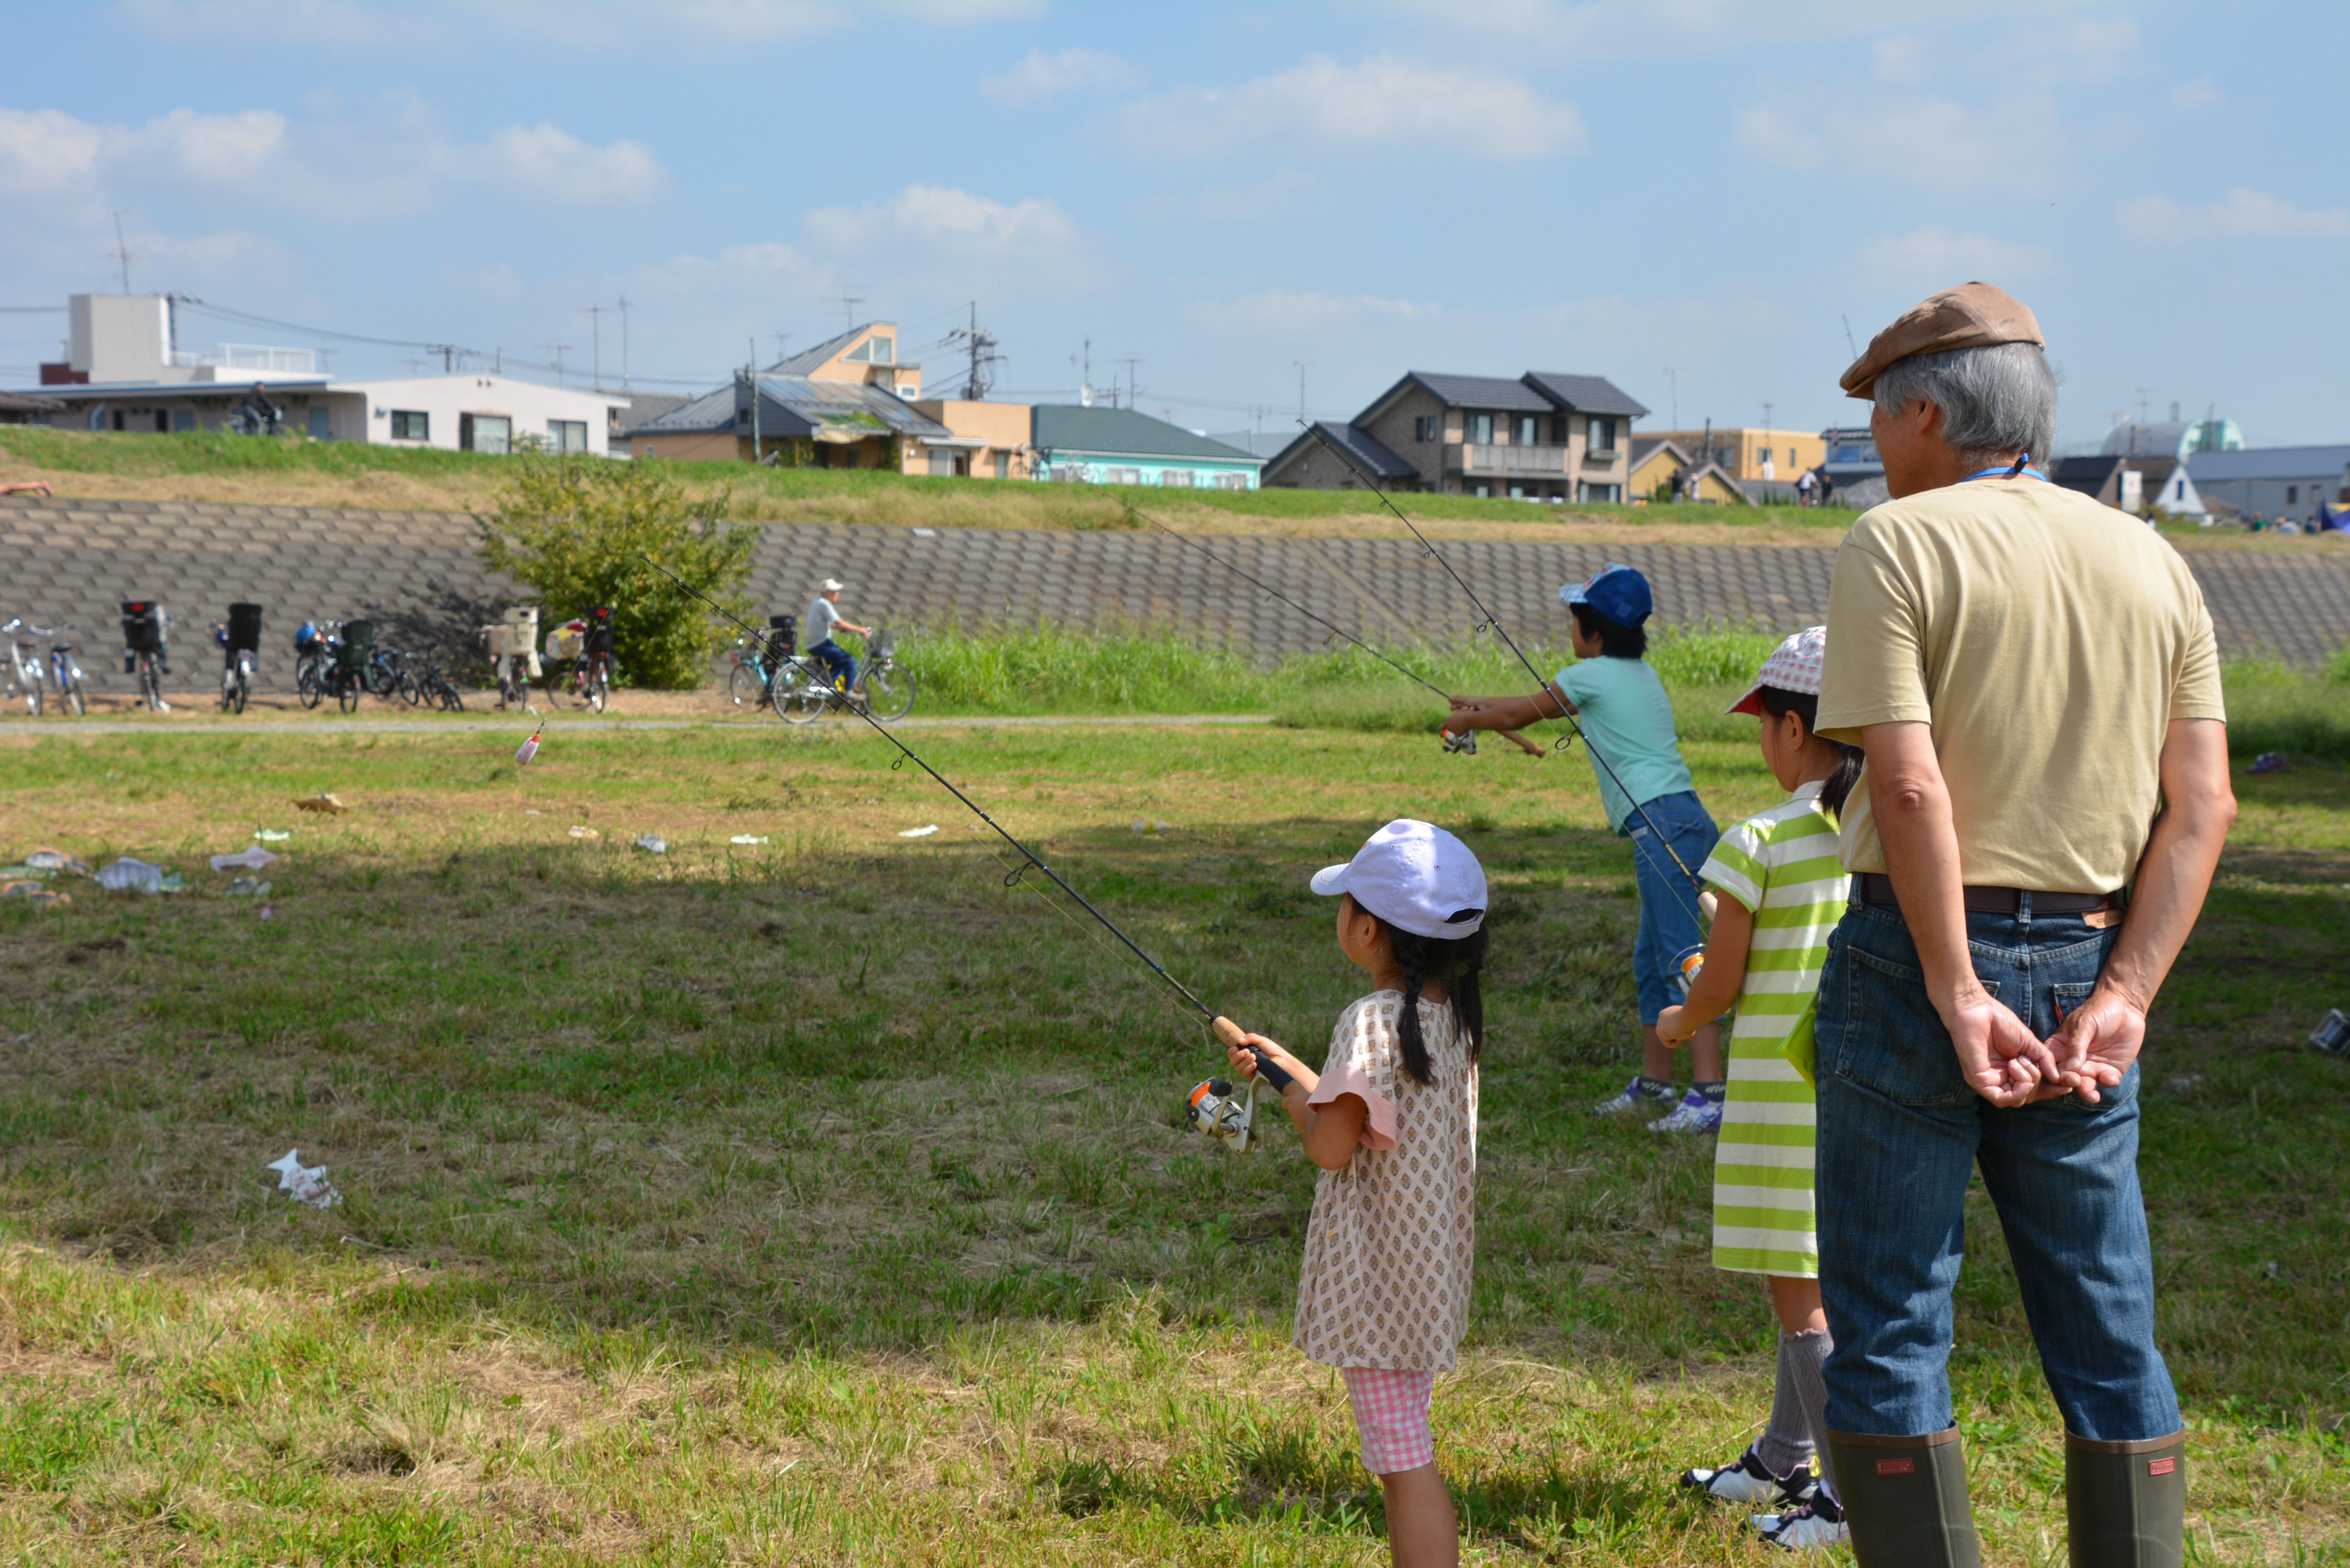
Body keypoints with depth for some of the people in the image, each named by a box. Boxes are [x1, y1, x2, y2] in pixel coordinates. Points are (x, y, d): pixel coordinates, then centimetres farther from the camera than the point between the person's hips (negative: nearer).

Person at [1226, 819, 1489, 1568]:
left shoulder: (1372, 1022, -20)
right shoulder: (1451, 1013, 7)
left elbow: (1330, 1147, -22)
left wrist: (1297, 1102, -3)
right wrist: (1287, 1067, 22)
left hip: (1377, 1275, -9)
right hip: (1430, 1267, 9)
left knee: (1404, 1464, -4)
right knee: (1405, 1457, 18)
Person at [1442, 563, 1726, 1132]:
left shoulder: (1593, 676, -3)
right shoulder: (1640, 673, 21)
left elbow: (1516, 717, 9)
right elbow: (1537, 705, 35)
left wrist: (1464, 721, 27)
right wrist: (1481, 705, 42)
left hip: (1663, 824, -9)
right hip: (1683, 823, 9)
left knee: (1681, 960, -14)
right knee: (1650, 961, 16)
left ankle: (1710, 1094, -20)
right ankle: (1655, 1081, 23)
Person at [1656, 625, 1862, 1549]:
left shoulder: (1760, 845, -15)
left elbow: (1721, 983, -9)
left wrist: (1678, 1023, 13)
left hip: (1781, 1092, -6)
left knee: (1798, 1292, 2)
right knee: (1812, 1278, 18)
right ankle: (1784, 1462, 32)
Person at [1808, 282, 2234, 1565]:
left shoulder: (1896, 545, -7)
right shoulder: (2152, 563, 9)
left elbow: (1909, 788, -18)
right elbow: (2202, 806, 0)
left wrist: (1959, 1001, -16)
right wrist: (2121, 1000, -6)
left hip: (1917, 959, -5)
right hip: (2088, 974, 5)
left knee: (1886, 1328, 5)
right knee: (2109, 1339, 12)